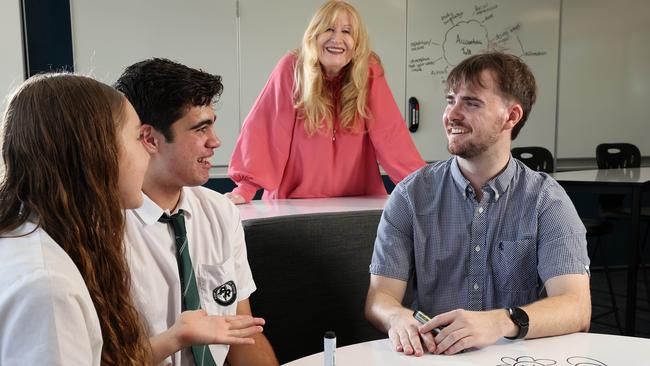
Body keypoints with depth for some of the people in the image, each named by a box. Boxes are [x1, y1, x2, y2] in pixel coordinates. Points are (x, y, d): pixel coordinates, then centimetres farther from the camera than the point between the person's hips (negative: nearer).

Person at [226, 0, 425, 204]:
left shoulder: (369, 71, -4)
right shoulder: (292, 68, -8)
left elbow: (389, 133, -5)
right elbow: (264, 129, -11)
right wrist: (245, 189, -21)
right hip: (294, 202, -2)